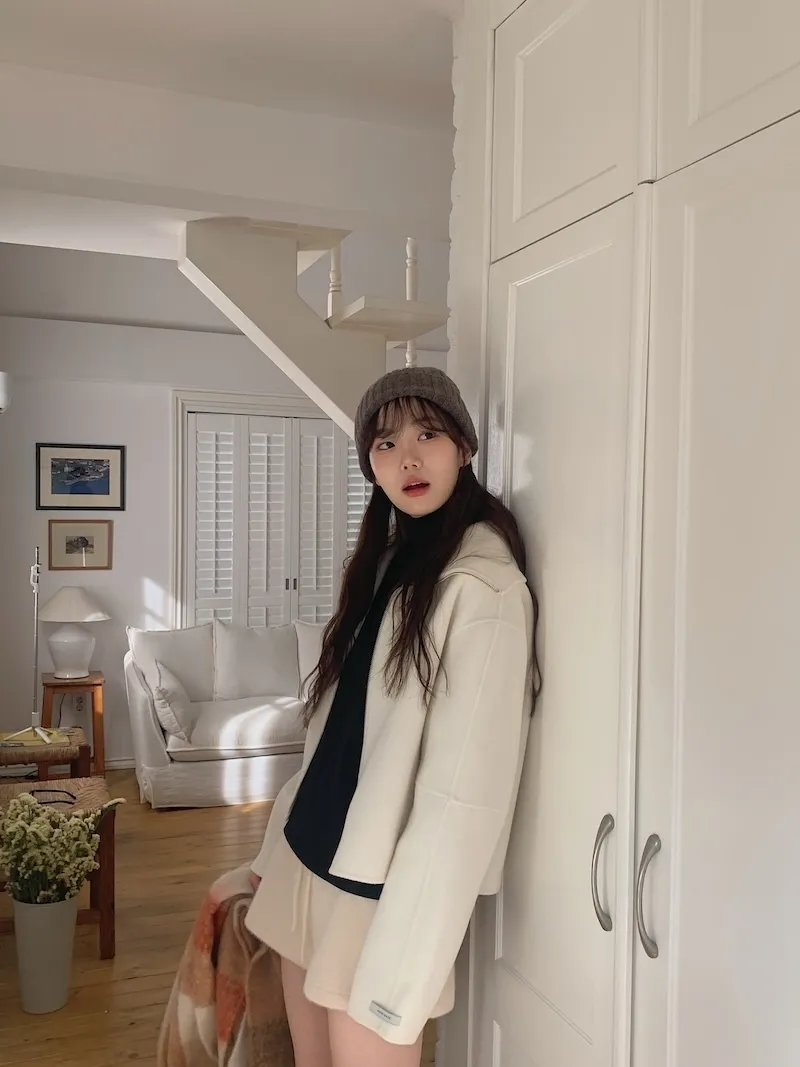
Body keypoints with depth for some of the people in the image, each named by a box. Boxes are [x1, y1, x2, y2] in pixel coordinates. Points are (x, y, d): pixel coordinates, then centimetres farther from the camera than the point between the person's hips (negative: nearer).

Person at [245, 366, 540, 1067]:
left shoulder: (484, 584, -18)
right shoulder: (389, 557, 9)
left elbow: (463, 792, -22)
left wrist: (401, 967, -22)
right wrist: (283, 845, 13)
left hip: (381, 885, -7)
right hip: (310, 857, 7)